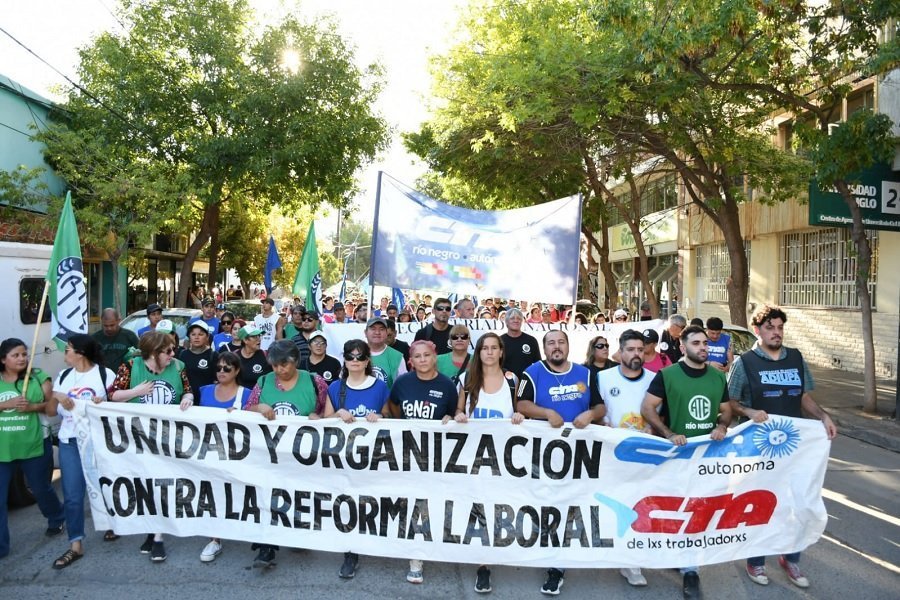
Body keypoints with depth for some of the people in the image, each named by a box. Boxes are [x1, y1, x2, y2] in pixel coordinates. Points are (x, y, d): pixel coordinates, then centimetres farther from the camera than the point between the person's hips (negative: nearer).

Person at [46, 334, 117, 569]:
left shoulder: (105, 374, -7)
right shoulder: (63, 376, 6)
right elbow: (51, 412, 8)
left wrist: (104, 404, -24)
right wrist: (55, 396, -12)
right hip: (70, 442, 4)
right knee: (72, 495, 2)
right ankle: (75, 545, 11)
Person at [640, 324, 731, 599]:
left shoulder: (718, 377, 7)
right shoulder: (667, 375, -8)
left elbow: (726, 409, 15)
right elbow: (647, 408, -11)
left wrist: (722, 426, -7)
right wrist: (668, 434, -21)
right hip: (678, 451, -4)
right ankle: (689, 570, 15)